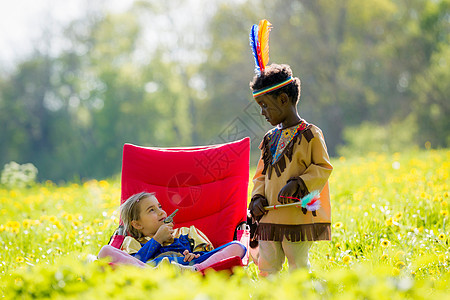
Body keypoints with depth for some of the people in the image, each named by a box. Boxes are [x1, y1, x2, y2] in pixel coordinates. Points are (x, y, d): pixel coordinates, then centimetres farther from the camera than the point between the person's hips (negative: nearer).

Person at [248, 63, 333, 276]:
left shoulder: (310, 134, -5)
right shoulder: (270, 138, 15)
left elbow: (323, 169, -7)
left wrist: (297, 184, -19)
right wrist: (258, 198, 2)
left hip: (299, 217, -6)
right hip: (270, 218, 6)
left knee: (298, 268, -2)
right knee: (267, 268, 5)